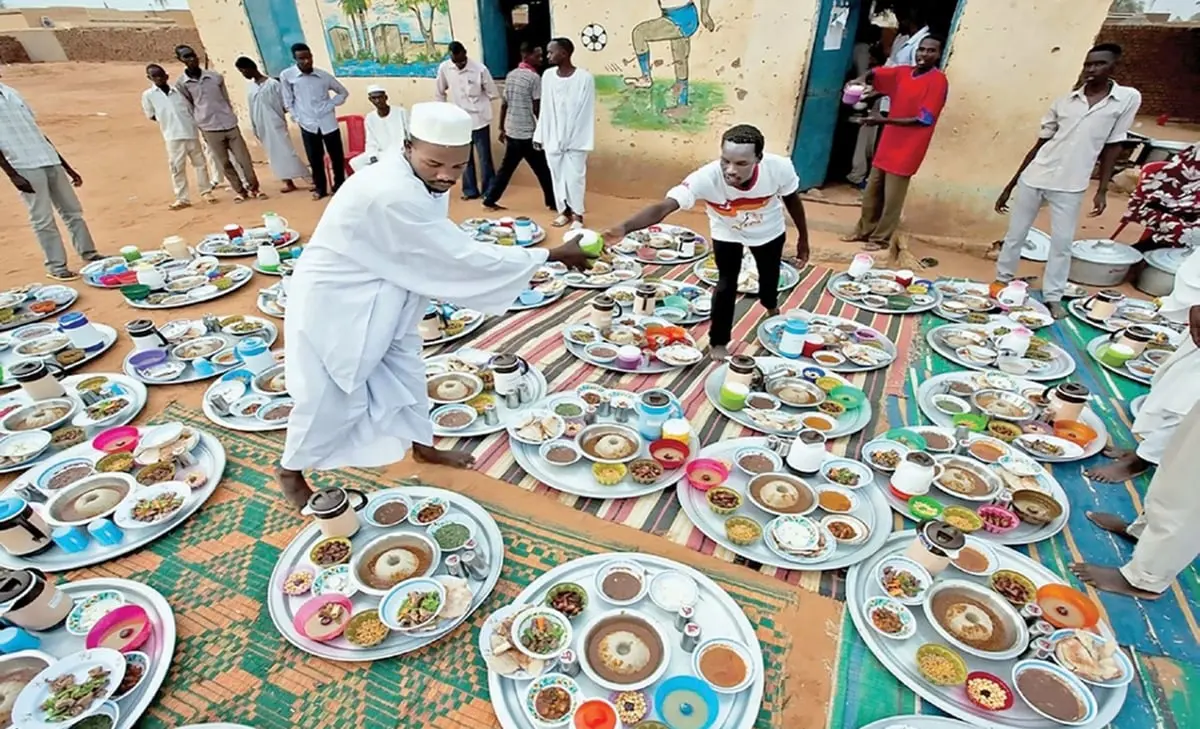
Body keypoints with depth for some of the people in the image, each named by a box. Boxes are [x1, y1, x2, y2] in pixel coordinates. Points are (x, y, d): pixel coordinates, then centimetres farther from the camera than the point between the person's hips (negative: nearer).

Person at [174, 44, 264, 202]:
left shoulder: (216, 77, 3)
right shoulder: (181, 84, -1)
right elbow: (189, 109, 4)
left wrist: (229, 118, 13)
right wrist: (201, 129, 2)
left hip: (230, 124, 1)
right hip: (210, 129, -1)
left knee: (244, 158, 0)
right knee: (225, 163, 4)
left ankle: (253, 187, 13)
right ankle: (240, 191, 13)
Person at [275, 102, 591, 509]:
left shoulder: (425, 181, -5)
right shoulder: (391, 194, -34)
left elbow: (443, 256, -1)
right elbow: (460, 257, -33)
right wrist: (552, 255, -29)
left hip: (381, 298, 9)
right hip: (332, 300, -8)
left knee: (404, 371, 17)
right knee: (330, 396, 5)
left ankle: (423, 445, 39)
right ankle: (291, 469, 32)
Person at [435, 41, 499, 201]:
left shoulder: (480, 68, -14)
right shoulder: (444, 68, -5)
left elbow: (492, 93, -3)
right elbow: (441, 93, 8)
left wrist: (477, 104, 4)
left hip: (479, 120, -3)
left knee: (485, 158, 3)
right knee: (465, 159, 12)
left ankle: (489, 191, 14)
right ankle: (470, 190, 24)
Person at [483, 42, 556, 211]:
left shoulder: (510, 75, 11)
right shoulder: (534, 78, -12)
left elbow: (503, 104, 13)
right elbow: (537, 109, -14)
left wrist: (502, 128, 20)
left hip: (511, 132, 7)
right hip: (528, 134, -7)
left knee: (506, 168, 15)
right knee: (543, 170, 4)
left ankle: (490, 199, 16)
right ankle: (553, 202, 12)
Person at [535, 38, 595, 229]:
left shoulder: (584, 78, -10)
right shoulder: (547, 76, 3)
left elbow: (587, 112, -9)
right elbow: (544, 109, 8)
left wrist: (586, 141, -12)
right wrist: (539, 135, 7)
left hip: (576, 140, -4)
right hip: (552, 138, 4)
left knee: (574, 177, -1)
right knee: (557, 177, 10)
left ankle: (577, 214, 12)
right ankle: (564, 210, 23)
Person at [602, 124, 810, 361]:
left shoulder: (779, 168, -38)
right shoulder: (706, 178, -45)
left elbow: (792, 200, -16)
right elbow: (662, 207, -56)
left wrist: (803, 239, -3)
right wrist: (624, 227, -74)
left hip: (769, 231, 2)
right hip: (727, 234, -2)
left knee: (770, 274, 23)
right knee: (726, 284, -6)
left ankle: (771, 306, 60)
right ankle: (718, 342, 20)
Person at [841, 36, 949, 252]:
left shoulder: (938, 81, -12)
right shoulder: (903, 72, 7)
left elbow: (924, 119, -19)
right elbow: (874, 74, 20)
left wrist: (884, 120, -24)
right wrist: (860, 80, -6)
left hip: (907, 150, -7)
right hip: (887, 144, 7)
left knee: (892, 198, 0)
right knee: (871, 192, 14)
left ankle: (881, 239, 12)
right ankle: (864, 231, 27)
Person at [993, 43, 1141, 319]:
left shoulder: (1128, 98, 2)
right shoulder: (1064, 102, 4)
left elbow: (1112, 147, 4)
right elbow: (1039, 145, 8)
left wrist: (1102, 190, -1)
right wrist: (1009, 186, 6)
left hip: (1070, 186, -1)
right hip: (1033, 179, 1)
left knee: (1062, 243, 3)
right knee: (1015, 235, 7)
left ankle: (1053, 296, 13)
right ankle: (1001, 284, 21)